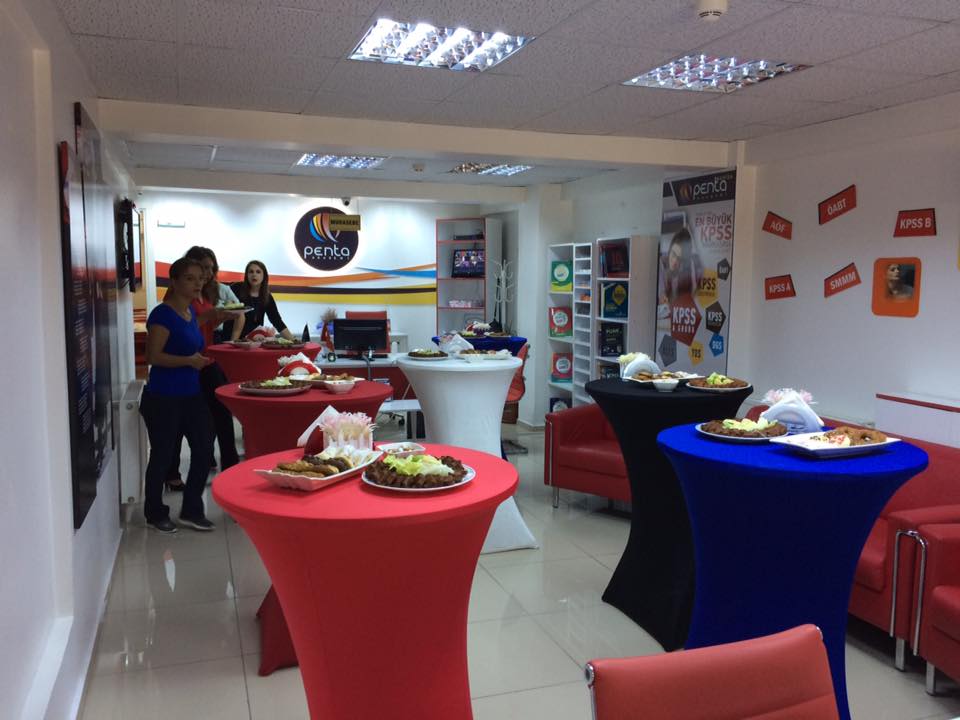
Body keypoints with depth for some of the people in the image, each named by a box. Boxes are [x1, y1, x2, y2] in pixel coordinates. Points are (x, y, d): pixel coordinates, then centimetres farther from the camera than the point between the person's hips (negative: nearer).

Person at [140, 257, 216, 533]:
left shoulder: (191, 311, 8)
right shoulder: (163, 314, -16)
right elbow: (153, 356, -20)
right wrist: (189, 360, -26)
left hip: (191, 394, 8)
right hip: (163, 397, -8)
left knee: (204, 447, 6)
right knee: (162, 455, 6)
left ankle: (191, 510, 21)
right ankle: (156, 514, 25)